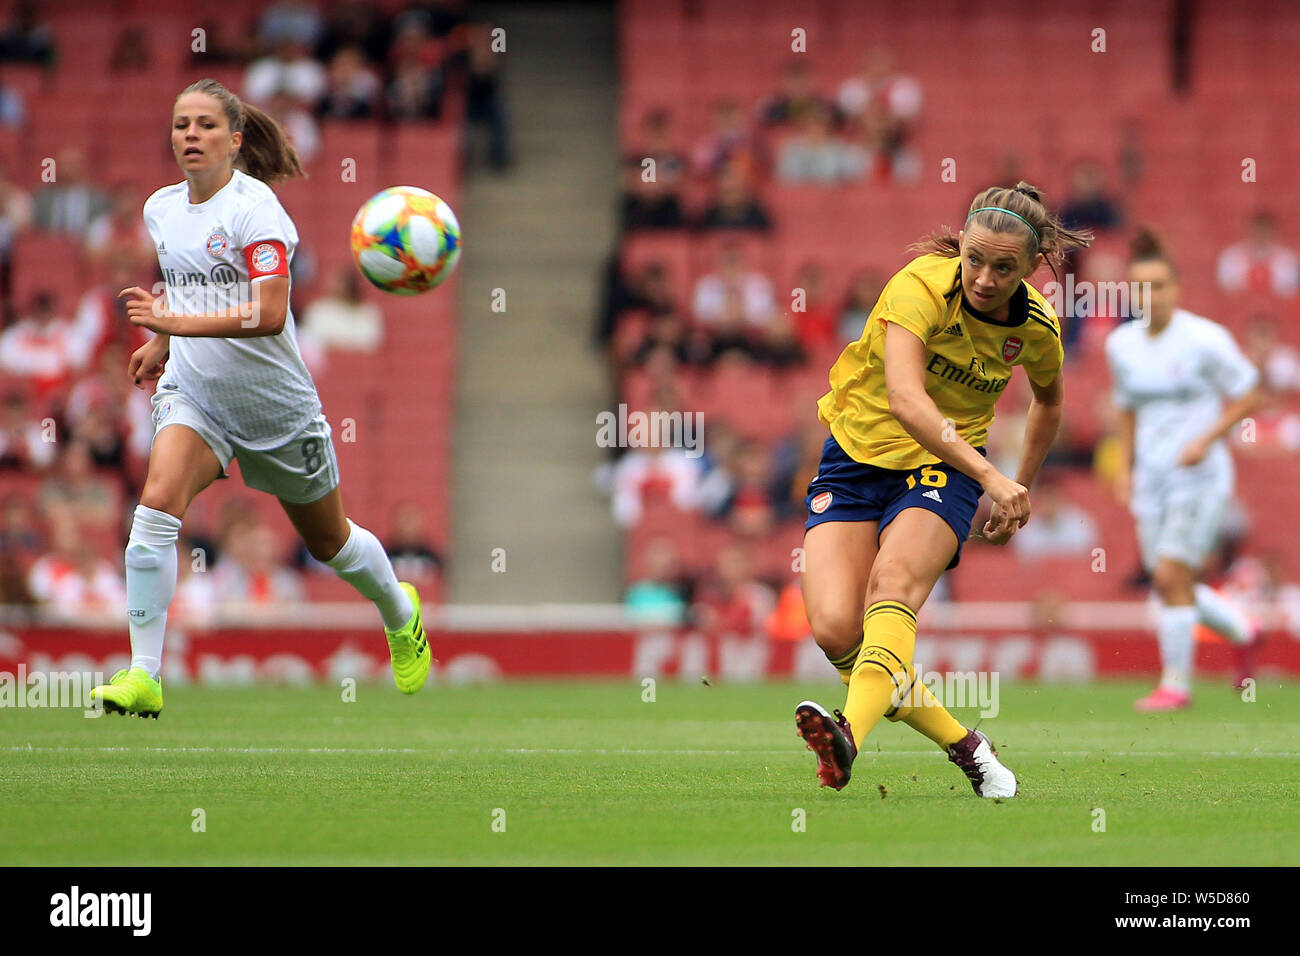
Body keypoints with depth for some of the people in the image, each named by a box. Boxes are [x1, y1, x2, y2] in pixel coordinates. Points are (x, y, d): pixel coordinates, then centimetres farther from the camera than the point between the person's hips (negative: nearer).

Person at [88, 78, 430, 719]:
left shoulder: (255, 207, -19)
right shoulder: (162, 209, 2)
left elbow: (269, 314, -29)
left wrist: (176, 323, -35)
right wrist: (160, 345, 17)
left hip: (275, 399, -4)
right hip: (194, 391, 4)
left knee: (327, 540, 16)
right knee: (156, 507, -24)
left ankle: (401, 614, 49)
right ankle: (142, 677, -25)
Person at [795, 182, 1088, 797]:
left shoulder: (1036, 327, -6)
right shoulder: (922, 286, -22)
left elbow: (1048, 400, 19)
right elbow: (905, 397, -38)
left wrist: (1020, 492, 23)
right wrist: (990, 477, -47)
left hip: (942, 470, 1)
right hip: (857, 454, -1)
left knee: (894, 582, -31)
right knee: (835, 628, -20)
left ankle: (850, 734, -54)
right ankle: (961, 743, -1)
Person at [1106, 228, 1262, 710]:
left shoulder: (1205, 339, -11)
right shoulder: (1121, 344, 5)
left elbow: (1247, 396, -4)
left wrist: (1206, 439, -16)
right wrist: (1125, 466, 10)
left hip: (1201, 476, -6)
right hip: (1151, 480, 6)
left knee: (1171, 575, -16)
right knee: (1170, 585, 7)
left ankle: (1176, 683, -4)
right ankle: (1241, 631, 35)